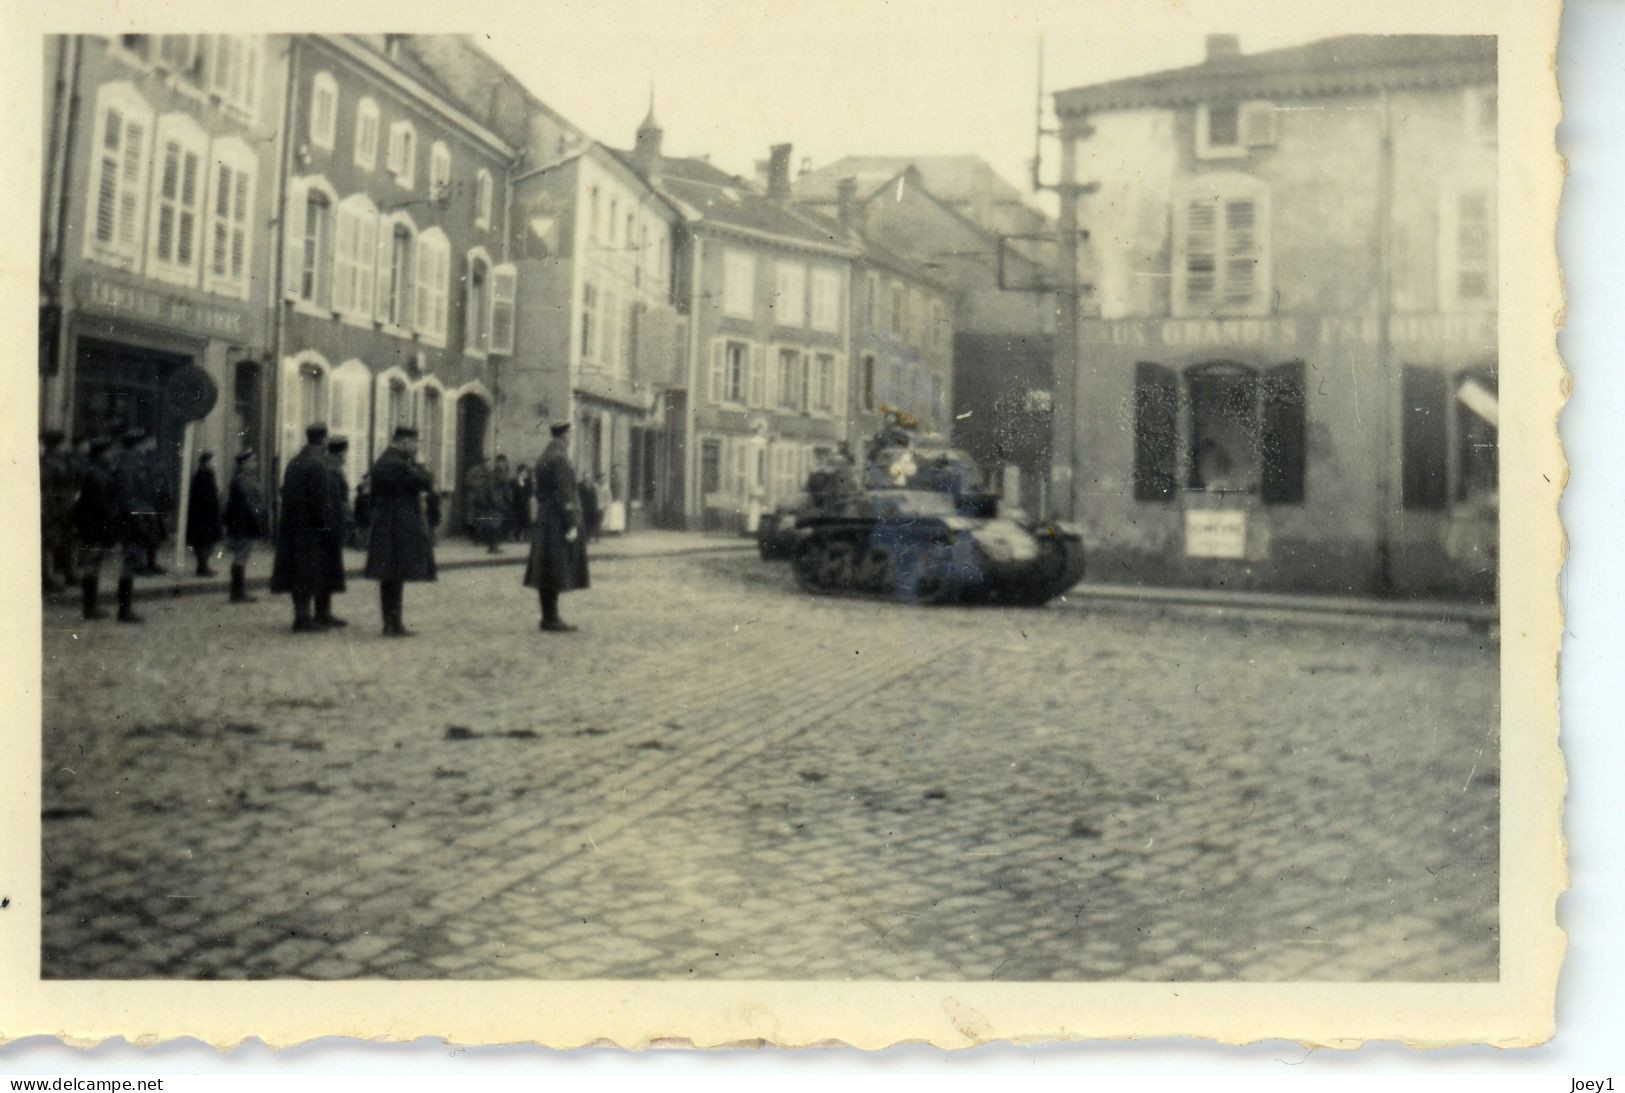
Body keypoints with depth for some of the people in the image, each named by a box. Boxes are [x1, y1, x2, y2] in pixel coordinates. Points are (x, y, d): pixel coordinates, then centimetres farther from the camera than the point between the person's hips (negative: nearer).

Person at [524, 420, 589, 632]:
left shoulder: (543, 461, 15)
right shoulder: (560, 459, -15)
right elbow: (564, 494, -19)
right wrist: (571, 525, -19)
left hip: (545, 521, 10)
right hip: (559, 523, -10)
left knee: (546, 572, 10)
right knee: (557, 572, -7)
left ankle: (549, 617, 15)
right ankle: (551, 619, -5)